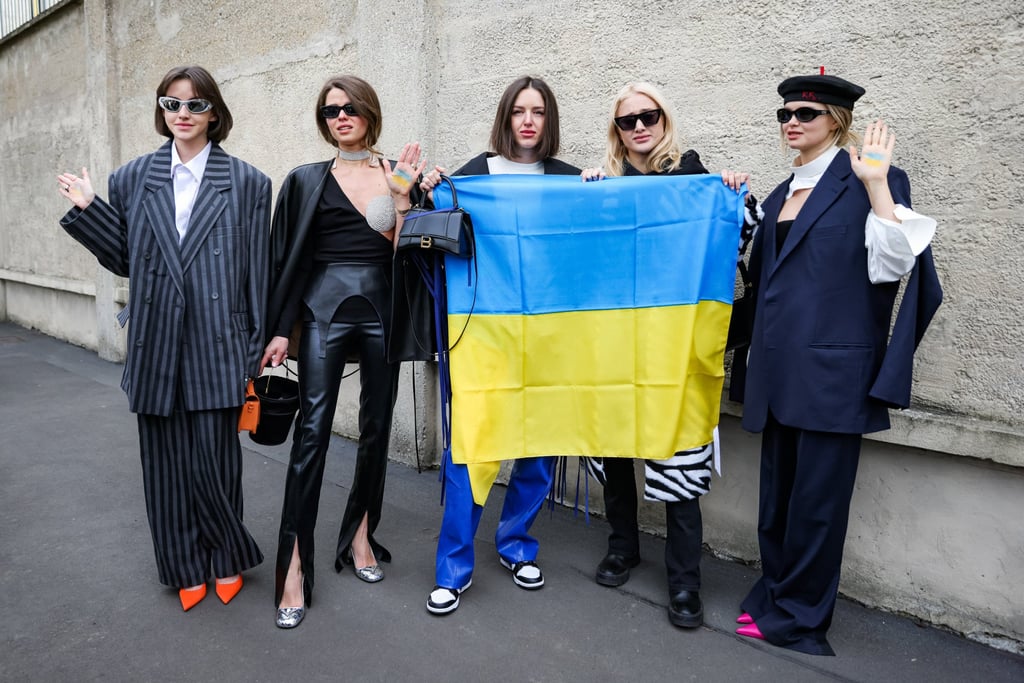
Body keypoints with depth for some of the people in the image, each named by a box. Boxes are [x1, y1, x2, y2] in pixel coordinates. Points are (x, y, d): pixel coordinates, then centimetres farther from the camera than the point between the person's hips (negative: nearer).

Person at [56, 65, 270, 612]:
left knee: (214, 465, 1)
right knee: (166, 464, 10)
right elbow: (126, 261, 12)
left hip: (217, 348, -3)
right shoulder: (132, 179, 9)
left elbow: (259, 273, 0)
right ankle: (187, 567, 30)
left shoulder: (247, 183, 1)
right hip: (156, 349, 3)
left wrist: (259, 350, 0)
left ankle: (227, 559, 27)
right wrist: (87, 211, 0)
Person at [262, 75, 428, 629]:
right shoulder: (307, 181, 8)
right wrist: (279, 329, -1)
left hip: (382, 309, 2)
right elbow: (286, 259, 4)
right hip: (324, 309, -2)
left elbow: (404, 250, 1)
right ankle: (295, 564, -3)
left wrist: (402, 196, -9)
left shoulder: (400, 175, 10)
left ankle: (361, 536, 25)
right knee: (312, 429, -8)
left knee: (377, 426, 8)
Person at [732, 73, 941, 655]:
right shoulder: (781, 195, 18)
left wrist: (877, 184, -17)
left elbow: (895, 263, -14)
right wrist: (753, 354, 19)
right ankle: (776, 597, 28)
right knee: (777, 492, 13)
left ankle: (799, 618, 17)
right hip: (780, 367, 7)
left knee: (816, 497, 1)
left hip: (833, 368, -6)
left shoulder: (868, 181, -2)